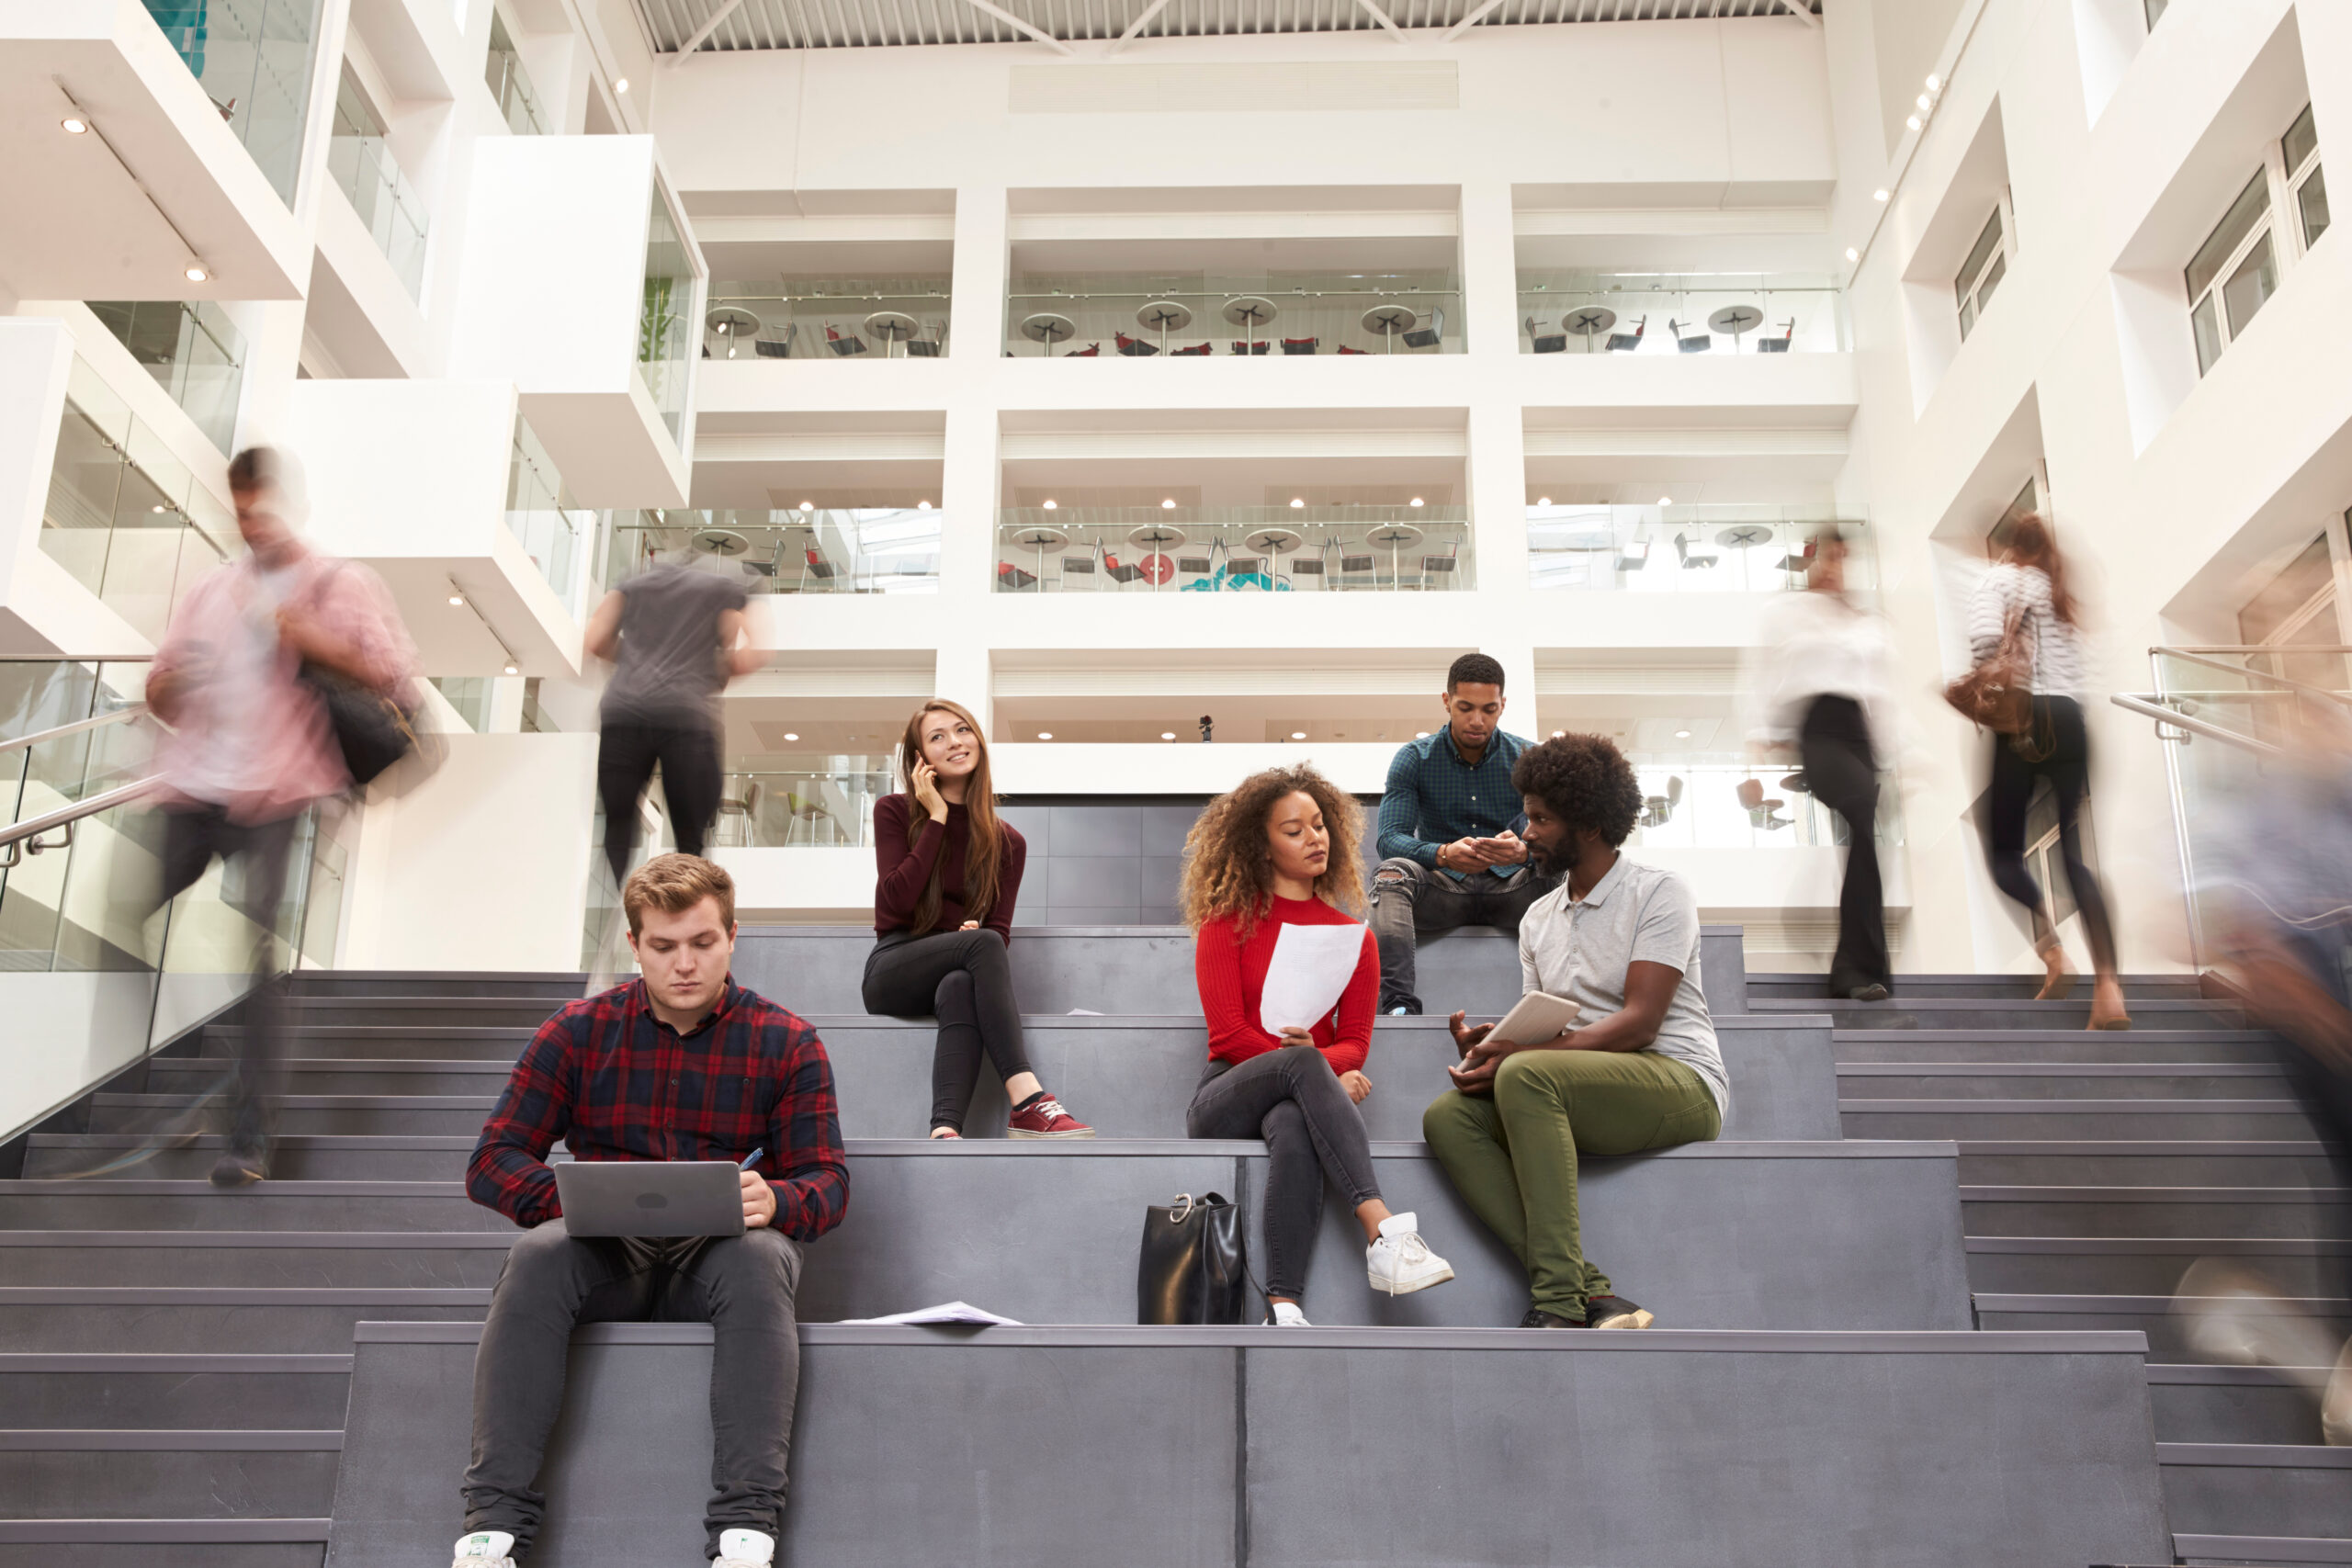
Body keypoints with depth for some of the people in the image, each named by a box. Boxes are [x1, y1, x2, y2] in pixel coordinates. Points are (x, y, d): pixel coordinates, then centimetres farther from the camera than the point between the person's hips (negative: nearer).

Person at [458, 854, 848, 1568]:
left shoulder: (787, 1044, 5)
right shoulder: (579, 1032, 7)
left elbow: (828, 1180, 2)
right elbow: (492, 1162, 4)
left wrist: (775, 1201, -23)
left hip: (718, 1253, -1)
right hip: (605, 1254, 1)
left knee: (759, 1258, -35)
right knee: (537, 1254, -31)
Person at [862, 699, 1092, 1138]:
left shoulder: (1007, 841, 13)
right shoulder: (894, 812, 7)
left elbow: (999, 928, 7)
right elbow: (895, 902, -9)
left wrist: (974, 932, -18)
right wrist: (937, 818, -6)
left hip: (958, 973, 2)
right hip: (894, 970, -2)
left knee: (960, 990, -37)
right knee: (982, 944, -33)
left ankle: (945, 1131, -56)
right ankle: (1027, 1103, -44)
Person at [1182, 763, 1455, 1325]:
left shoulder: (1353, 937, 17)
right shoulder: (1226, 924, 9)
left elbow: (1354, 1042, 9)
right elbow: (1228, 1033, -1)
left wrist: (1318, 1061, -16)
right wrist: (1306, 1061, -16)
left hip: (1299, 1097, 1)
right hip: (1226, 1099, -1)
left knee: (1294, 1128, -38)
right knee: (1301, 1063, -37)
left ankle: (1284, 1309, -51)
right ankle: (1383, 1232, -49)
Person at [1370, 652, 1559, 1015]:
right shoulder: (1415, 758, 1)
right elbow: (1390, 838, -11)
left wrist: (1524, 850, -34)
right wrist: (1443, 854, -33)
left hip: (1509, 887, 0)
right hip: (1442, 887, 0)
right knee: (1391, 873, -31)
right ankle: (1399, 1005, -46)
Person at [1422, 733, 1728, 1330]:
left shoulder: (1659, 891, -1)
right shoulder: (1538, 918, 20)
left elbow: (1639, 1023, -13)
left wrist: (1517, 1055, -23)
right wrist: (1489, 1044, -8)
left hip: (1682, 1084, -6)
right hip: (1581, 1096, 7)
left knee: (1528, 1075, -34)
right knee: (1447, 1117, -20)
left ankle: (1559, 1300, -36)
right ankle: (1592, 1294, -31)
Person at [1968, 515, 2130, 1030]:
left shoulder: (2002, 578, 6)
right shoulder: (2066, 595, 23)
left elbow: (1985, 635, -13)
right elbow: (2085, 667, 12)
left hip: (2025, 716, -5)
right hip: (2070, 720, 5)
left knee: (2004, 852, 6)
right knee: (2075, 855, 2)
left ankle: (2050, 945, -19)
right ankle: (2108, 986, -13)